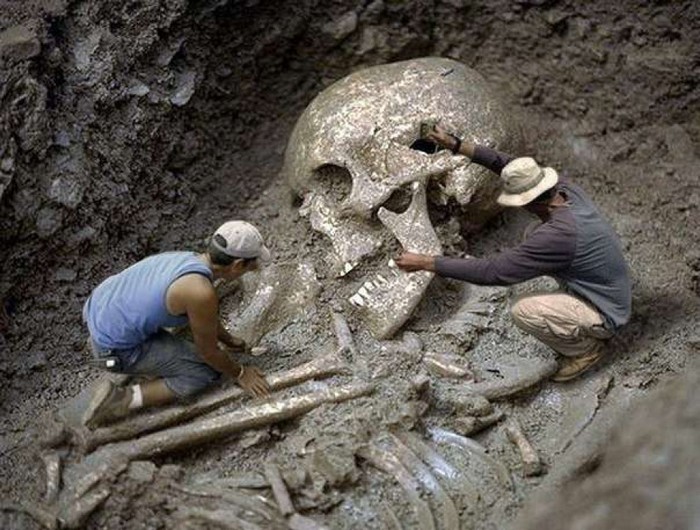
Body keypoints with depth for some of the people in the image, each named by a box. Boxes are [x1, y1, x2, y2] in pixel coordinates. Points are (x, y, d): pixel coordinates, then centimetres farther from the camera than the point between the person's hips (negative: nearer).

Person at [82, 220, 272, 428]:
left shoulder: (186, 258, 1)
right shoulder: (201, 292, -26)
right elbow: (208, 352, -11)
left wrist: (229, 340, 33)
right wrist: (240, 374, 6)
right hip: (116, 348, -8)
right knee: (207, 373, -3)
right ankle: (122, 399, -7)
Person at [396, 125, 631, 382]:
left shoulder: (558, 235, -34)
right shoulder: (568, 190, -10)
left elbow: (492, 271, -31)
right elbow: (507, 163, 0)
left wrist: (426, 262, -27)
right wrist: (456, 145, -6)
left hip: (604, 314, -9)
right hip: (611, 295, 9)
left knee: (523, 310, -24)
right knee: (534, 243, 12)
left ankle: (586, 348, 1)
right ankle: (584, 331, 20)